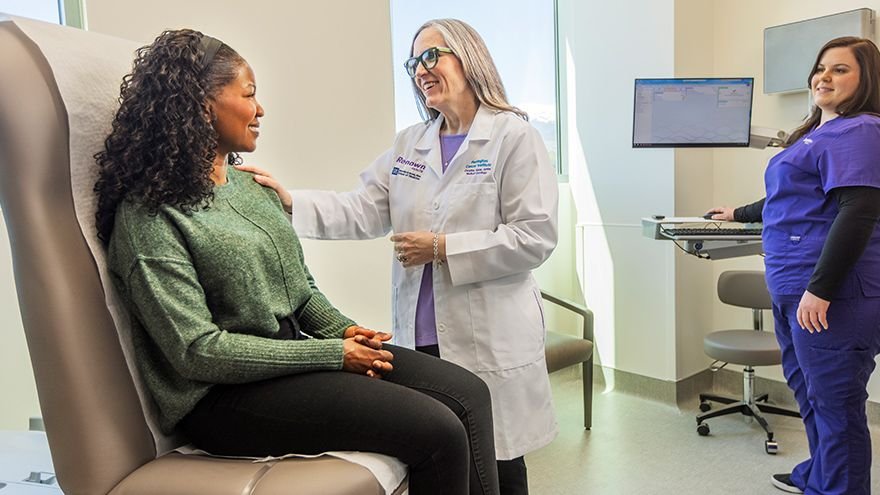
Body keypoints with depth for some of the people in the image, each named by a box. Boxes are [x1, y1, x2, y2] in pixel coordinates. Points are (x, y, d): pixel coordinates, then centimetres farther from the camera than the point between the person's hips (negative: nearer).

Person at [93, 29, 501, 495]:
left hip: (297, 352, 8)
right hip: (225, 395, -7)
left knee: (469, 394, -8)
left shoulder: (249, 186, 12)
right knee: (439, 431, -20)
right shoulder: (148, 215, -12)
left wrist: (343, 330, -3)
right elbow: (198, 351, -18)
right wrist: (333, 354, -17)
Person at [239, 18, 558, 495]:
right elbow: (364, 212, 3)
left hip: (488, 337, -4)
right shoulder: (408, 143, 13)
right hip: (420, 335, 5)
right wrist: (289, 202, -11)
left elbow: (535, 238, -11)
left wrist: (443, 248, -14)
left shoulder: (515, 137, -4)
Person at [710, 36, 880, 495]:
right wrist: (741, 214, 43)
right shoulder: (819, 133, 21)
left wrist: (819, 290, -25)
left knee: (835, 402, 0)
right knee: (809, 392, 19)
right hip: (793, 289, 10)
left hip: (833, 295, -10)